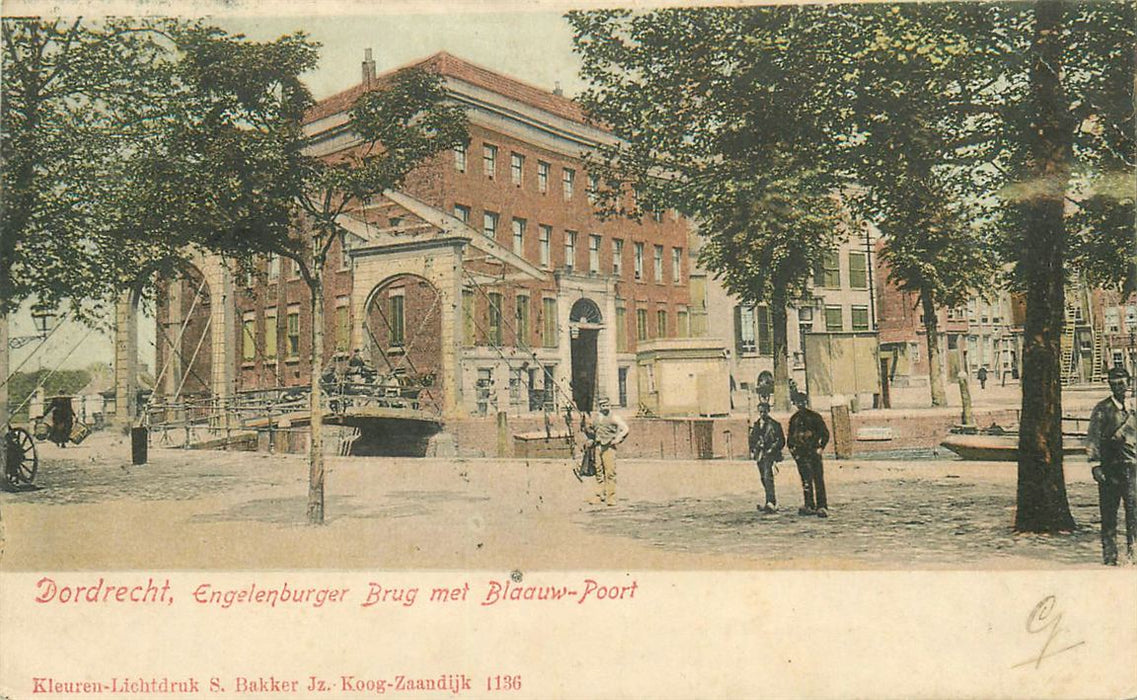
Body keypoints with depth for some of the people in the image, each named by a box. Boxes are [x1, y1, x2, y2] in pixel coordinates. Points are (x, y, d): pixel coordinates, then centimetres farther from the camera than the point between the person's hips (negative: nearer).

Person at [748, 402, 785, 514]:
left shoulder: (774, 425, -1)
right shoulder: (756, 425, 16)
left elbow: (781, 440, -1)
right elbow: (752, 439, 24)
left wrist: (772, 449, -11)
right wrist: (752, 451, 10)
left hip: (769, 454, -6)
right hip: (759, 455, 6)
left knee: (767, 476, -21)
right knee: (764, 479, 10)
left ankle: (771, 503, -27)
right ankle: (772, 501, 20)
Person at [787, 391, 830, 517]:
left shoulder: (815, 416, 0)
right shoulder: (794, 419, 13)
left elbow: (825, 434, 1)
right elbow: (790, 436, 22)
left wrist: (820, 448, -7)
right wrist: (791, 448, 9)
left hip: (813, 452, -4)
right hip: (800, 454, 4)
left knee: (818, 481, -7)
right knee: (806, 481, 6)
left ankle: (822, 507, -8)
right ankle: (809, 506, 11)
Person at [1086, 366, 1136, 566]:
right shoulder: (1102, 409, 0)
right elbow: (1093, 439, -4)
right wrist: (1095, 464, -11)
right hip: (1109, 468, -3)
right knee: (1108, 514, 2)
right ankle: (1109, 556, 11)